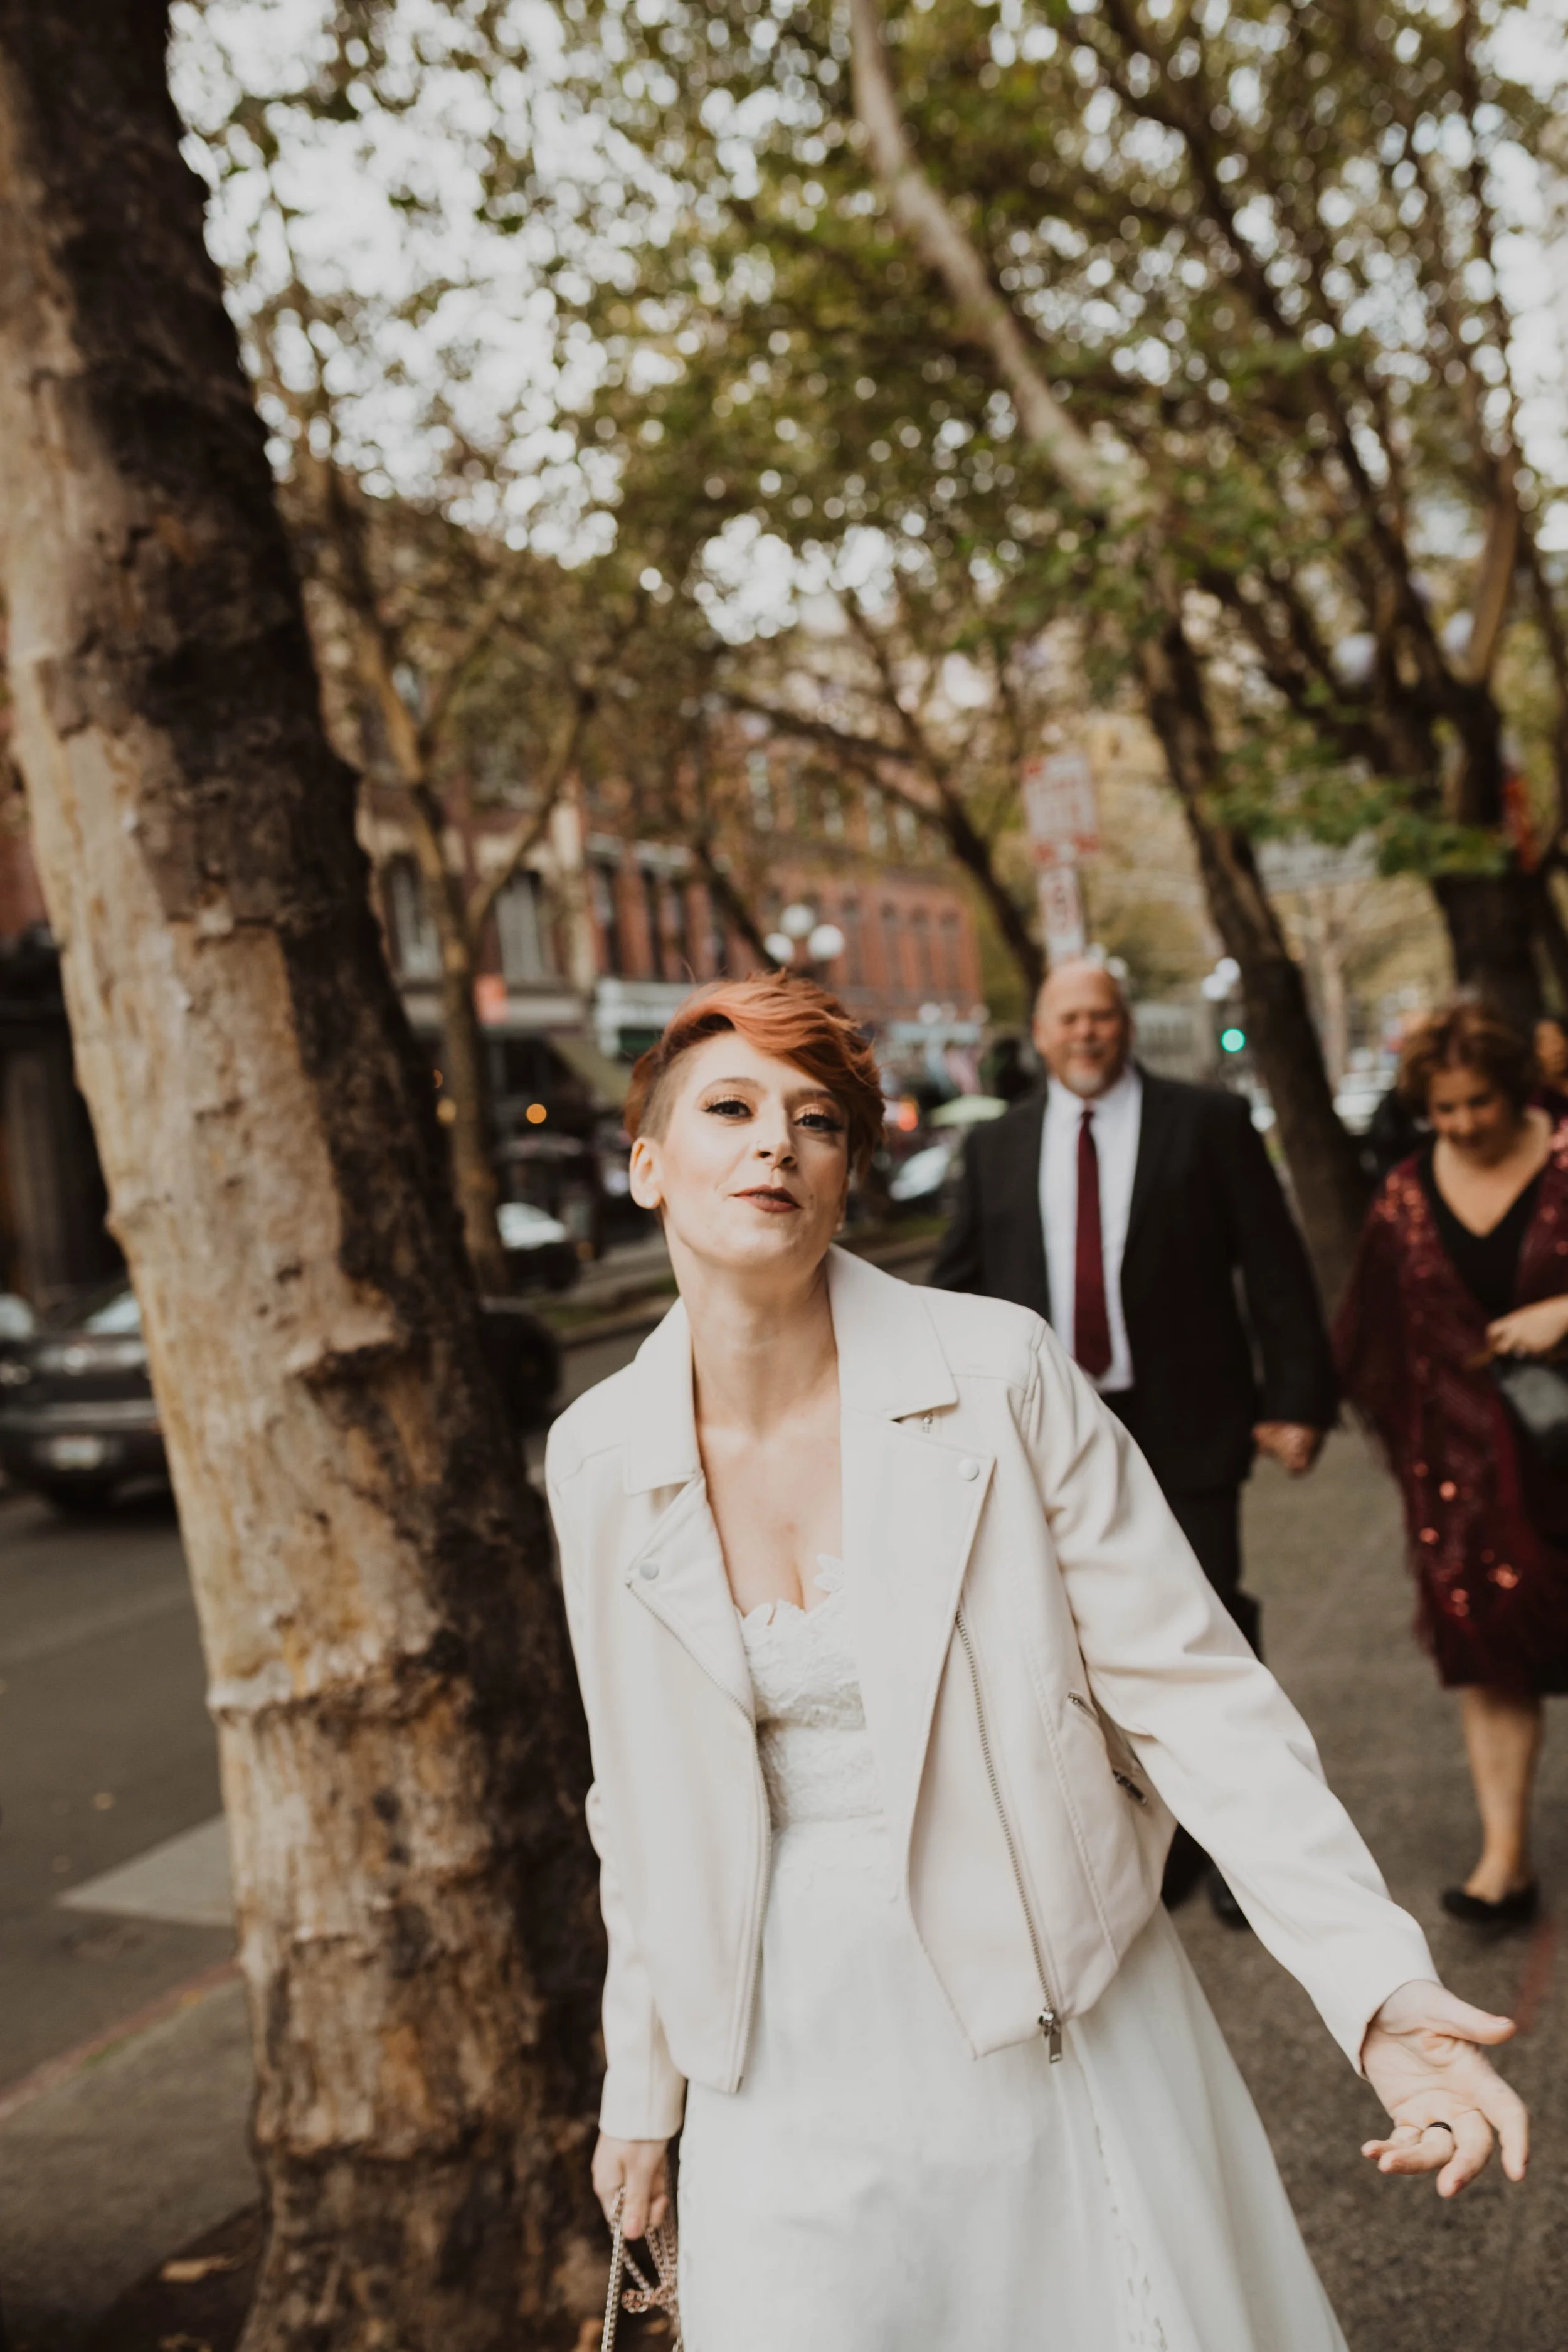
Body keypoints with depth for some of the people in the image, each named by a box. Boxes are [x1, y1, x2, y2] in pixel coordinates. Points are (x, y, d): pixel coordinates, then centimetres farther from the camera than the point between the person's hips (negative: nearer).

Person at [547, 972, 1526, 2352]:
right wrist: (643, 2089, 13)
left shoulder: (999, 1375, -13)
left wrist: (1378, 1984, -22)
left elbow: (1190, 1686, -12)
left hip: (1053, 2024, -1)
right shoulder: (601, 1457, -4)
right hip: (793, 2058, 2)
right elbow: (647, 1805, 6)